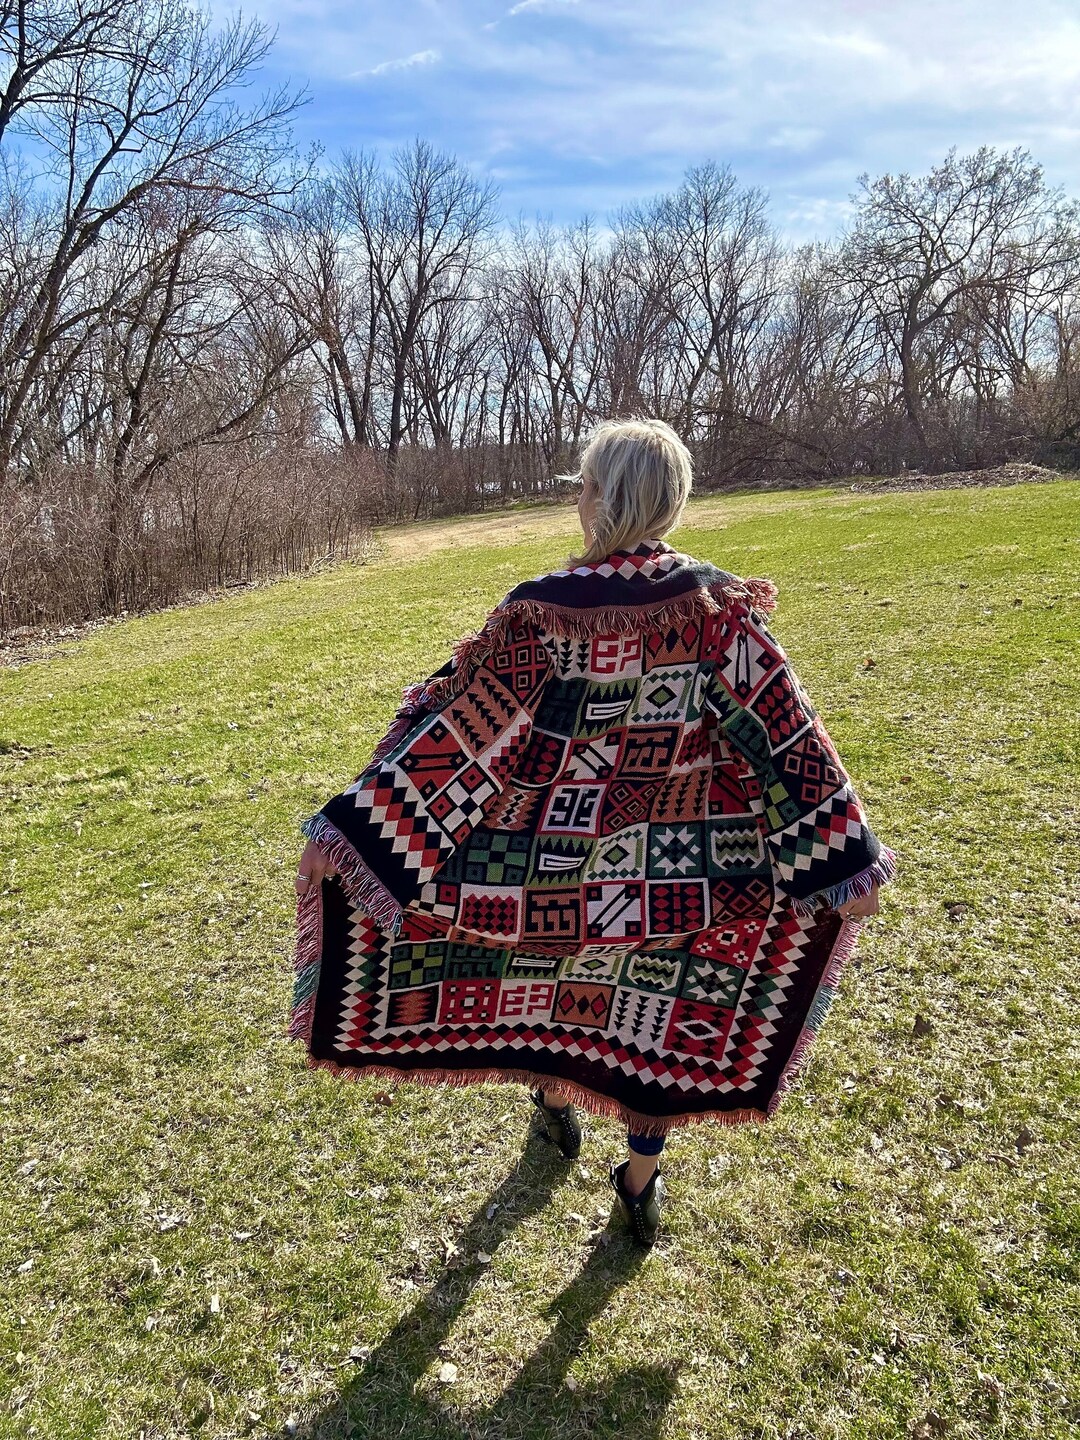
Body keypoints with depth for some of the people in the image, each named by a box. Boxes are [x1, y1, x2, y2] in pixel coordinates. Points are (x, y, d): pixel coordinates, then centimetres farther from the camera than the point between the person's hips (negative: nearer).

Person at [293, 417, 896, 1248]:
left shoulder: (540, 613, -20)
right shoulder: (716, 606, -15)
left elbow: (457, 728, -19)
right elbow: (786, 734, -13)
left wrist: (361, 828, -13)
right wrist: (849, 859, -6)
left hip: (559, 852, 0)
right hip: (671, 860, 1)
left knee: (550, 971, 28)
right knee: (660, 1013, 19)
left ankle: (557, 1106, 53)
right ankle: (641, 1182, 33)